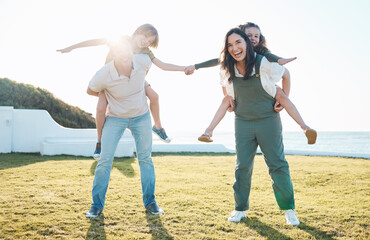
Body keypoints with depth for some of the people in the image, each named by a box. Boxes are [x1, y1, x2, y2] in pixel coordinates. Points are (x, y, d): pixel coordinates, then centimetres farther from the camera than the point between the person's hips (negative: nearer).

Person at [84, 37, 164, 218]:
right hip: (115, 118, -2)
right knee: (105, 160, -8)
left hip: (141, 116, 2)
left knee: (145, 159, 7)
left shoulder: (143, 61, -21)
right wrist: (109, 96, 1)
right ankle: (97, 204, 7)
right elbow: (90, 91, -4)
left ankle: (149, 201, 20)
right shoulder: (103, 76, -27)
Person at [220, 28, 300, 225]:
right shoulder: (229, 69, -3)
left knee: (277, 164, 0)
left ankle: (288, 209, 11)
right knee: (242, 166, 4)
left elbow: (285, 74, 2)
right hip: (243, 122, 3)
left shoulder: (263, 63, -15)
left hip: (268, 120, -3)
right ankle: (240, 209, 15)